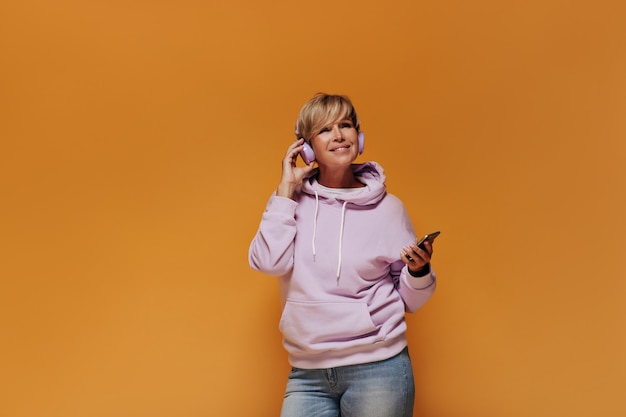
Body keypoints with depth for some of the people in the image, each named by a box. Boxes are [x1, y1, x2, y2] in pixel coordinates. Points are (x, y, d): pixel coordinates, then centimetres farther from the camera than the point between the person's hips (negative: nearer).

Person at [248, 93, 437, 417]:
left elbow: (410, 300, 4)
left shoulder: (387, 208, -1)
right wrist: (286, 186, -10)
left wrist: (418, 269, -16)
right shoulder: (293, 201, 3)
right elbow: (268, 262, -14)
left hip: (378, 368, -1)